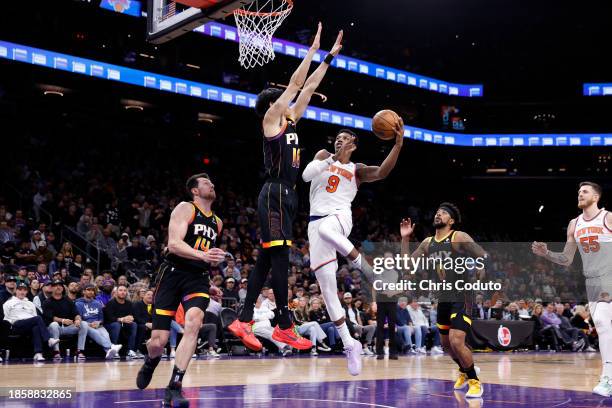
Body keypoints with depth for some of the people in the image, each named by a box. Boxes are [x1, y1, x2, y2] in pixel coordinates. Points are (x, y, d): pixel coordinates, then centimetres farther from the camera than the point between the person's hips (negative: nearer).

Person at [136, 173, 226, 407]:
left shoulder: (217, 222, 16)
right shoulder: (185, 209, -4)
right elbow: (174, 244, -19)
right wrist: (203, 256, -30)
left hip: (198, 278, 4)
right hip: (173, 273, -4)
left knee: (194, 322, -27)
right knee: (159, 342, -5)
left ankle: (174, 388, -23)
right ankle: (150, 363, 35)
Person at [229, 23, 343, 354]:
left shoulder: (290, 120, 20)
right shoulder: (272, 117, -1)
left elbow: (309, 86, 22)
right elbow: (295, 84, -4)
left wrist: (330, 56, 23)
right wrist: (313, 49, 2)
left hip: (285, 196, 9)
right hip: (275, 195, -9)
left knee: (267, 258, 6)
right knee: (280, 256, -10)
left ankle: (243, 321, 7)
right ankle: (284, 326, -10)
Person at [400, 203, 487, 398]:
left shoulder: (459, 237, -10)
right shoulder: (428, 243, 9)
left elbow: (484, 257, -11)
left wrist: (479, 274, -24)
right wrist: (405, 238, 3)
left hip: (461, 298, -7)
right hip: (443, 299, 7)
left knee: (456, 342, -18)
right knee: (446, 344, 17)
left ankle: (475, 381, 1)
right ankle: (465, 371, 43)